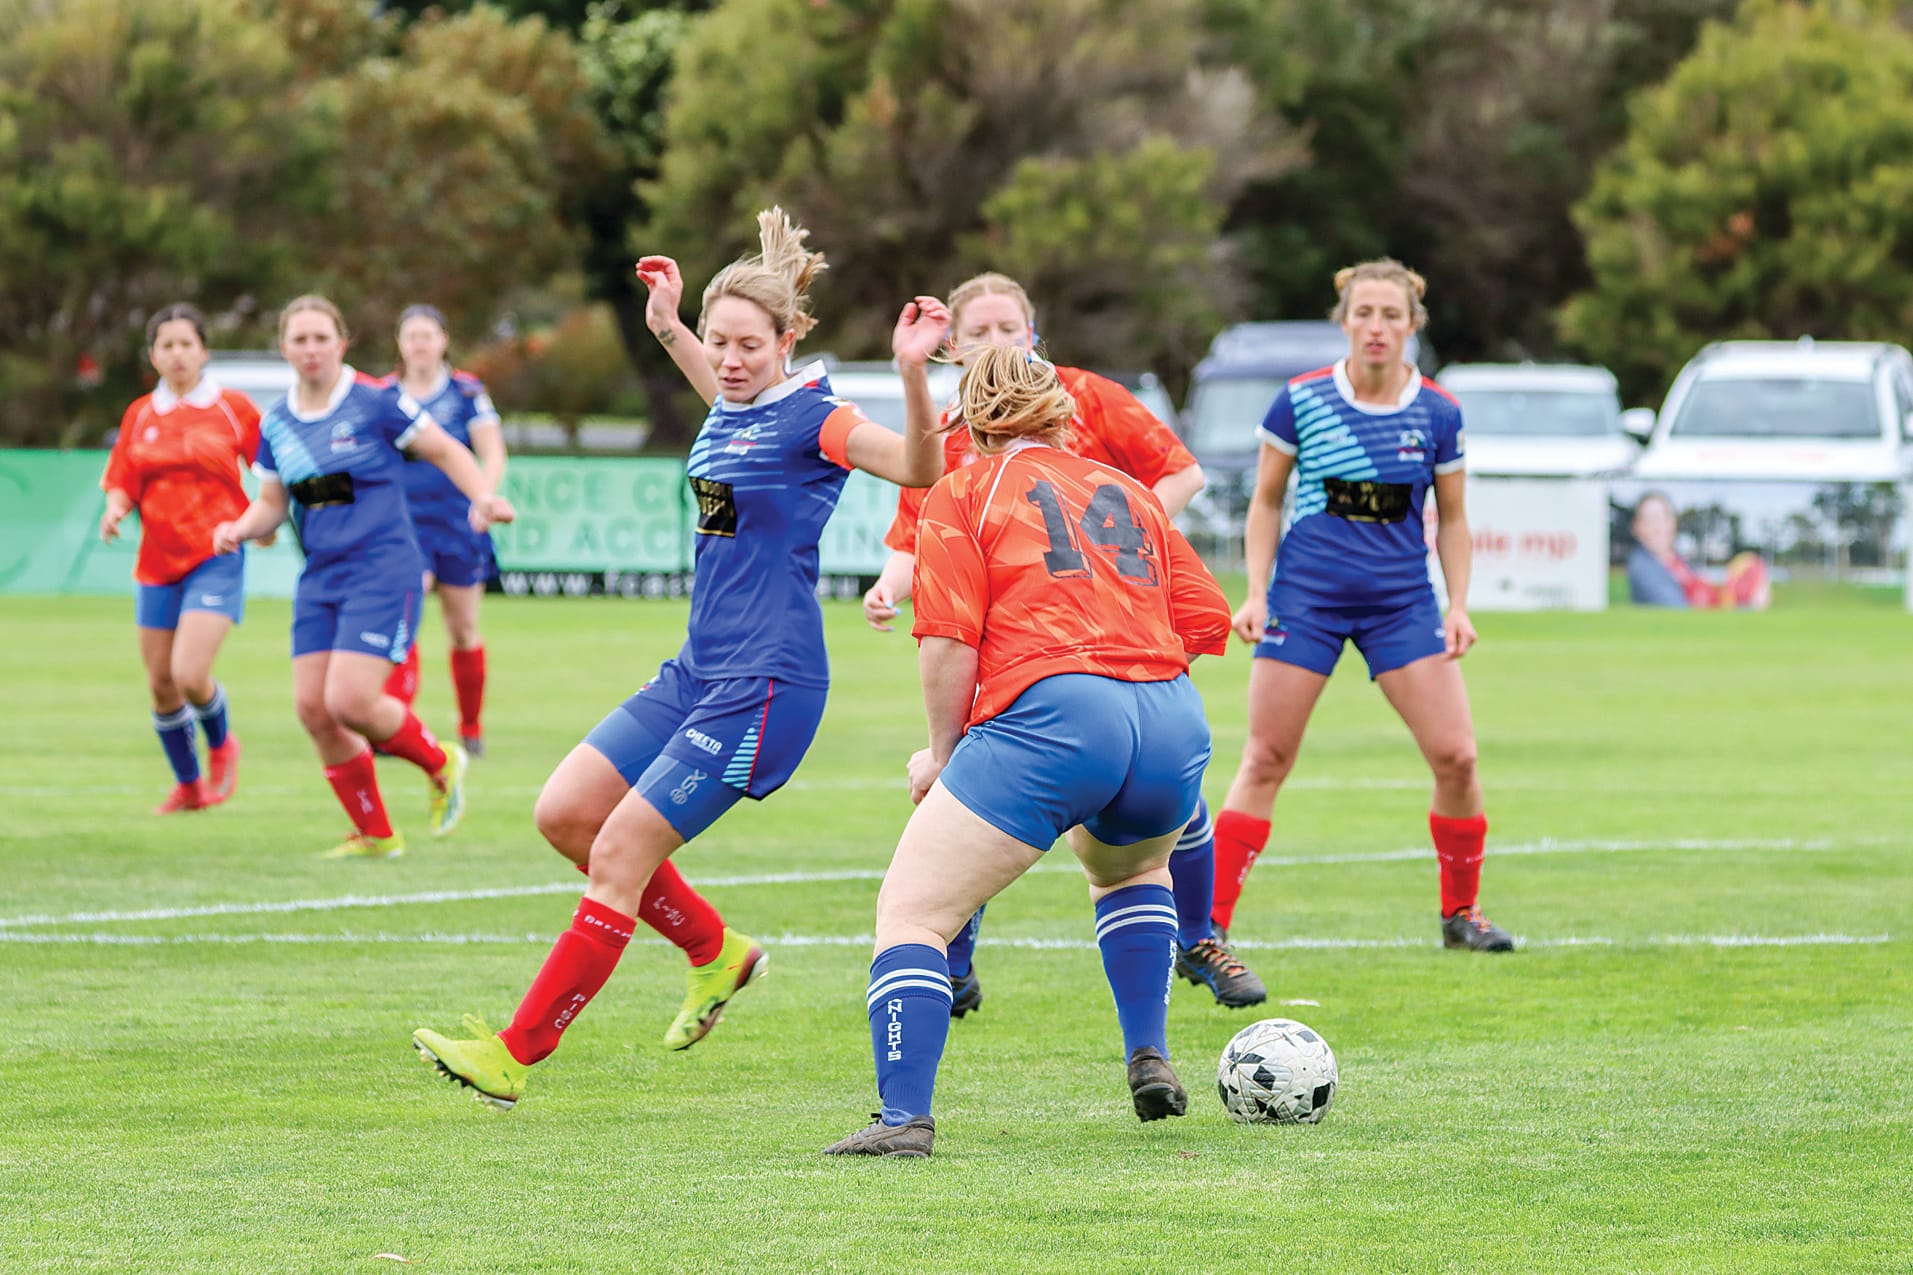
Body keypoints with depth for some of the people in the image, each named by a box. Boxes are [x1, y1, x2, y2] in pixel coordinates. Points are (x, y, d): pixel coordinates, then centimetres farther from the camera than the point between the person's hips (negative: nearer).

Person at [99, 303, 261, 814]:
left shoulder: (233, 408, -2)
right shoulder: (140, 416, 7)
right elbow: (122, 484, 8)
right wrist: (115, 510, -13)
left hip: (216, 557, -4)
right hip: (157, 561, 4)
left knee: (190, 674, -18)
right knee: (161, 683, 6)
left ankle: (221, 744, 14)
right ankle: (188, 786, 26)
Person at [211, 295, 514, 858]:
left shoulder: (376, 401, -8)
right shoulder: (276, 423, 9)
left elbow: (446, 451, -1)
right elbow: (272, 502, 17)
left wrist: (483, 498, -17)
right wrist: (240, 528, -3)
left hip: (382, 573, -6)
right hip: (320, 578, 6)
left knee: (350, 702, -18)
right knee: (312, 708, -2)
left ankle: (440, 764, 11)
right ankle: (375, 834, 13)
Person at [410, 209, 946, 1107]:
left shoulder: (811, 415, -12)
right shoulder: (733, 408, 12)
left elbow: (919, 468, -26)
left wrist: (912, 371, -40)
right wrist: (667, 327, 37)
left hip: (763, 687, -9)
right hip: (699, 670, 9)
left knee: (618, 855, -9)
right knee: (565, 812, 6)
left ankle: (514, 1056, -4)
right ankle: (716, 952, 20)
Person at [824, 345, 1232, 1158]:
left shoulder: (963, 493, 9)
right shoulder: (1126, 492, 24)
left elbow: (948, 641, -3)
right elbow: (1207, 620, 20)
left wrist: (942, 750, 10)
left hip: (1048, 717, -6)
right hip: (1172, 725, 6)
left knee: (911, 912, -1)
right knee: (1129, 865, 38)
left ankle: (904, 1116, -17)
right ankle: (1149, 1058, 26)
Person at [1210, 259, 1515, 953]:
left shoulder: (1438, 412, -1)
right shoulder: (1301, 400, -5)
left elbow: (1452, 518, 10)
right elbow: (1266, 500, 6)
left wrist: (1458, 606, 1)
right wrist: (1257, 593, -2)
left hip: (1402, 601, 1)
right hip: (1306, 596, -1)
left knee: (1455, 756, -6)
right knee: (1264, 761, -4)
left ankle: (1461, 914, 13)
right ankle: (1210, 920, 0)